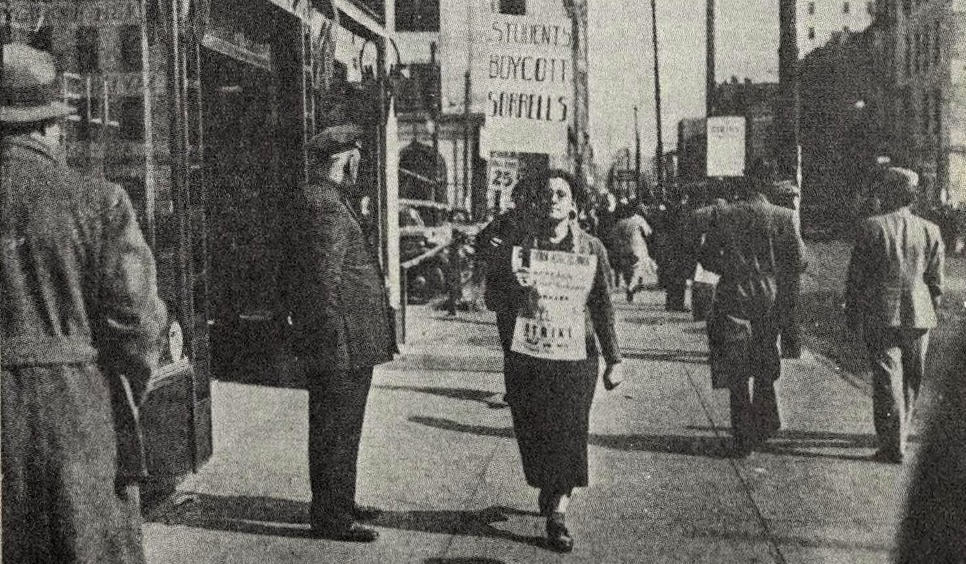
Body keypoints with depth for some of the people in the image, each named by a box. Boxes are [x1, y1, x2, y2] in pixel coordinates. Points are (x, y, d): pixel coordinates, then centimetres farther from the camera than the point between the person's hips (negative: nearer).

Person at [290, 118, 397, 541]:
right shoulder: (325, 206, -19)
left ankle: (339, 504, 33)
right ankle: (332, 519, 10)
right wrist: (339, 343, -22)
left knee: (339, 428, 20)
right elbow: (326, 280, -22)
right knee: (337, 431, 0)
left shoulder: (328, 198, 14)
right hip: (341, 346, -11)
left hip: (343, 346, 11)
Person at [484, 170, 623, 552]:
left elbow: (603, 308, 7)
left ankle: (557, 515, 3)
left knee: (568, 435, -5)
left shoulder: (592, 249, 5)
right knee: (532, 432, 7)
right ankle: (546, 490, 33)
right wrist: (515, 286, -16)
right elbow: (493, 300, 6)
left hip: (576, 358, -1)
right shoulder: (513, 247, 4)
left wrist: (613, 359, 4)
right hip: (524, 358, 1)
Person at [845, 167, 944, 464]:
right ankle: (899, 435, 29)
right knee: (910, 379, 16)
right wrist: (929, 313, 18)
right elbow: (936, 281, 7)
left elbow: (856, 277, -5)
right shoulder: (930, 231, 2)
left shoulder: (871, 228, -8)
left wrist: (852, 316, 4)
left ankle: (893, 445, -2)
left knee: (887, 378, 0)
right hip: (918, 316, 4)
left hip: (881, 316, -3)